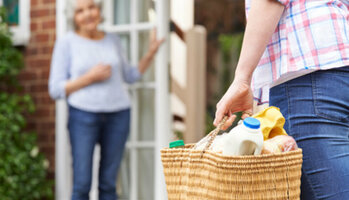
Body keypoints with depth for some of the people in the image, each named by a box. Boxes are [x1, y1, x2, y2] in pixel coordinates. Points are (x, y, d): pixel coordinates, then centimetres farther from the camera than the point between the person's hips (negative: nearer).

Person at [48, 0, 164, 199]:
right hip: (84, 115, -3)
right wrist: (90, 77, -13)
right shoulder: (66, 43, 0)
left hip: (118, 115, 3)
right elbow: (56, 89, -3)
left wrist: (151, 54, 9)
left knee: (108, 184, 5)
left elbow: (130, 75, 23)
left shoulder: (113, 41, 11)